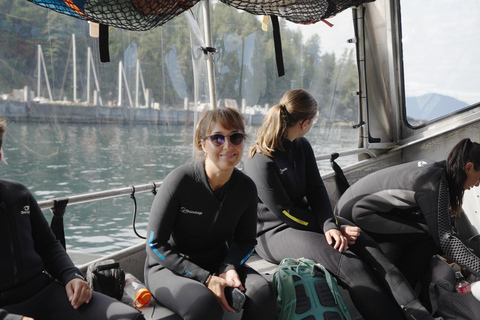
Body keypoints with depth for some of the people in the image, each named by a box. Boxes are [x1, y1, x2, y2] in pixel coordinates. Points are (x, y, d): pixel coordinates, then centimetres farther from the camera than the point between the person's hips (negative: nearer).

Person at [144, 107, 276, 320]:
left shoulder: (246, 187, -6)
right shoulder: (180, 180, -20)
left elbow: (245, 239, 8)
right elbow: (155, 244, -16)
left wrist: (229, 267, -15)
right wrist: (205, 278, -22)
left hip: (218, 263, 4)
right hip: (170, 268, -4)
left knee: (263, 294, -23)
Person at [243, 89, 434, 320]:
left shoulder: (302, 146, 6)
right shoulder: (260, 161, -19)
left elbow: (316, 190, 0)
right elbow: (284, 212, -16)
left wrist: (330, 225, -17)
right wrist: (328, 227, -10)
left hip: (306, 218, 7)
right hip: (274, 233, -7)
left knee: (367, 247, -16)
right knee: (349, 264, -27)